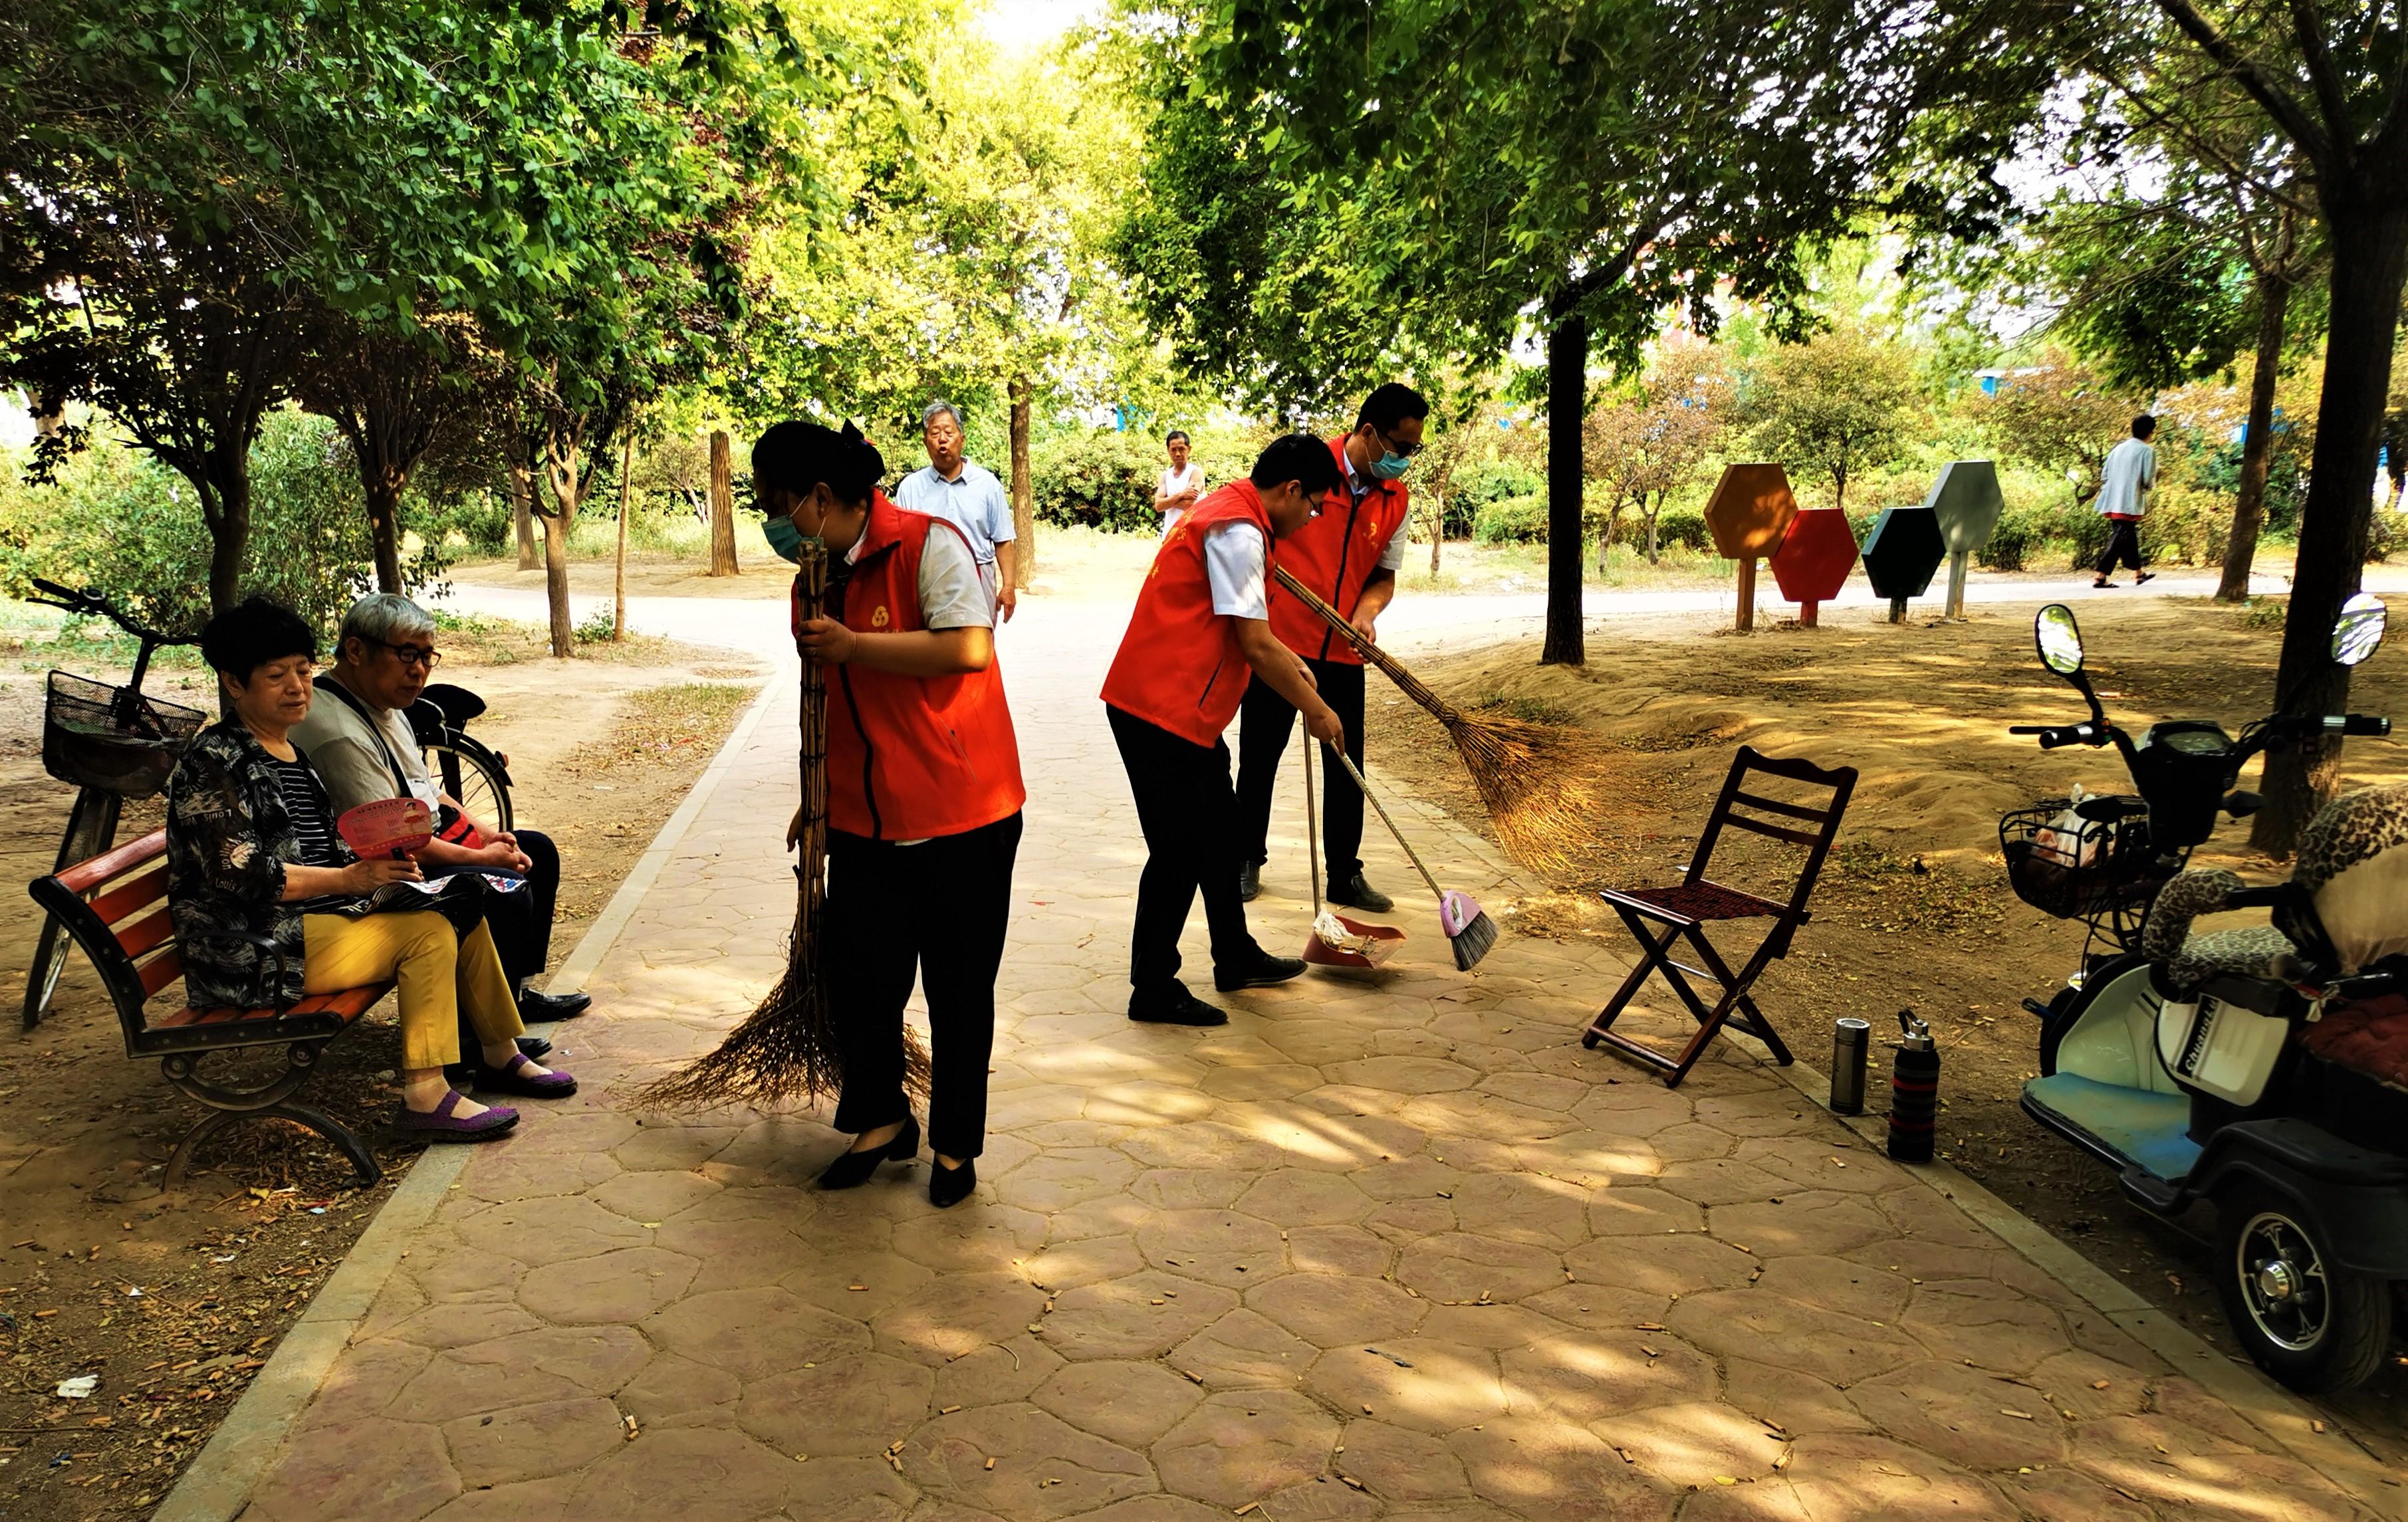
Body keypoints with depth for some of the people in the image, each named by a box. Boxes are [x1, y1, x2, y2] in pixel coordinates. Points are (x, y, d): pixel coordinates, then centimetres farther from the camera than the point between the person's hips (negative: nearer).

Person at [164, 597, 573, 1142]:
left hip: (320, 913, 9)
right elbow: (238, 873, -20)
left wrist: (378, 866, -1)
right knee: (428, 931, -22)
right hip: (256, 950, -9)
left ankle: (502, 1055, 15)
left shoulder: (292, 751, 16)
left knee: (461, 909, 2)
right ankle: (426, 1097, -22)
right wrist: (349, 878, -25)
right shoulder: (214, 761, -12)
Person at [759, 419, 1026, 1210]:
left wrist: (853, 645, -23)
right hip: (864, 819, 6)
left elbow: (968, 648, -26)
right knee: (860, 975, 6)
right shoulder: (815, 581, 10)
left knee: (959, 989, 6)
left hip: (961, 816, -6)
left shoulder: (928, 544, -12)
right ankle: (882, 1120, 29)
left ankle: (955, 1144, 23)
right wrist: (816, 799, 20)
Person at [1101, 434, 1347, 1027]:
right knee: (1179, 848, -3)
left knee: (1217, 829, 19)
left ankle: (1236, 958, 33)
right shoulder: (1238, 531, -18)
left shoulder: (1227, 513, 16)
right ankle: (1153, 989, 8)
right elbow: (1255, 648, -19)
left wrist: (1288, 661, 23)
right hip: (1163, 710, -11)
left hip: (1185, 710, 11)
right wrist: (1315, 710, -8)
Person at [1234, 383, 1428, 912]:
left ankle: (1345, 874, 19)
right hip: (1278, 639, -3)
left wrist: (1367, 610, -12)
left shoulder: (1396, 499, 2)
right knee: (1259, 755, 7)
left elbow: (1385, 574, 8)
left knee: (1347, 764, 7)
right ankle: (1248, 861, 24)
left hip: (1342, 652, 4)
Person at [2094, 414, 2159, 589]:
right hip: (2130, 503, -7)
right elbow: (2148, 481, -11)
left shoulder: (2119, 448, 12)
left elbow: (2104, 474, 12)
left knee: (2129, 536, 20)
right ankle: (2101, 577, -16)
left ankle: (2138, 573, 32)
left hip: (2113, 501, 7)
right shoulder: (2148, 451, -7)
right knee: (2120, 539, -7)